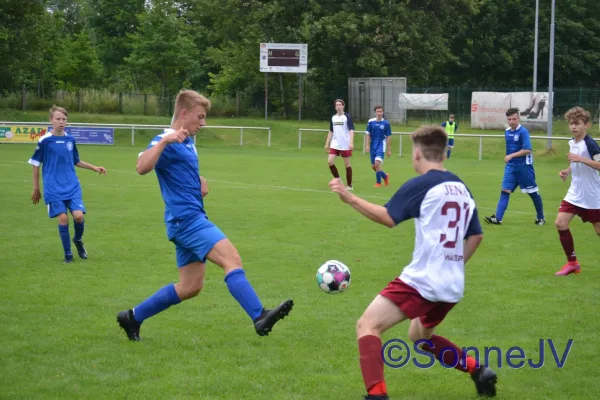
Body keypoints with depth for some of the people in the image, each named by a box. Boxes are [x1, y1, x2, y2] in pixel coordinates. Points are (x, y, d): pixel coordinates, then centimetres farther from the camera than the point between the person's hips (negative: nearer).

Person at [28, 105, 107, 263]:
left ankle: (78, 240, 19)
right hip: (53, 188, -3)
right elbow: (36, 164, 2)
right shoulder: (44, 141, -6)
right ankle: (68, 253, 5)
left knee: (78, 215, -12)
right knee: (63, 218, -10)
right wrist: (36, 189, 4)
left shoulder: (70, 140, 7)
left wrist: (94, 168, 15)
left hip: (72, 186, 3)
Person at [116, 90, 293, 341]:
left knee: (190, 287, 11)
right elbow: (142, 168, -30)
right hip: (186, 218, -10)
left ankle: (133, 317, 21)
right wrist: (164, 141, -40)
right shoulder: (167, 143, -12)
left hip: (191, 219, 10)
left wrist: (200, 181, 13)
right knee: (232, 259, -21)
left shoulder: (188, 142, 17)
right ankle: (259, 318, -28)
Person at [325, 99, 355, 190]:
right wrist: (327, 144, 15)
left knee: (347, 164, 1)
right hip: (334, 144, 5)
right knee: (330, 161, -9)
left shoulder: (347, 117, -6)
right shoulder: (333, 118, 10)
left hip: (345, 145, -5)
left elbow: (351, 130, -13)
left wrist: (351, 142, -24)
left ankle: (349, 185, 11)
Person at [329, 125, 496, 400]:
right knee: (420, 336, 30)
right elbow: (476, 236, 18)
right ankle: (478, 371, 22)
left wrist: (349, 198, -9)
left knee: (367, 325, -6)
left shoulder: (421, 185, -9)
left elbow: (388, 217, -14)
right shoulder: (462, 188, 13)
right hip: (452, 285, 8)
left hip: (422, 281, -8)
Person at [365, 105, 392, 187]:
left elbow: (388, 137, 1)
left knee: (377, 164, -19)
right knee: (373, 166, 7)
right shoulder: (371, 122, 0)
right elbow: (368, 134, 4)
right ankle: (385, 176, 35)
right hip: (373, 146, 3)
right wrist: (367, 146, -4)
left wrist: (389, 150, 1)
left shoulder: (386, 123, -4)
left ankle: (378, 182, -4)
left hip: (381, 146, -3)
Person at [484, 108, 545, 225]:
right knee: (505, 191, -4)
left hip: (524, 166, -6)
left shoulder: (523, 131, -14)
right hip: (511, 167, 6)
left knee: (533, 192, 5)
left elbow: (527, 150, -21)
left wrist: (511, 156, -22)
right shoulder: (507, 132, 6)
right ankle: (498, 218, -9)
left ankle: (541, 218, 19)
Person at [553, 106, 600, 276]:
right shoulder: (572, 143, 7)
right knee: (560, 223, -7)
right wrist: (567, 171, 6)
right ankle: (572, 263, 4)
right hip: (575, 193, 7)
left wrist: (580, 159, -35)